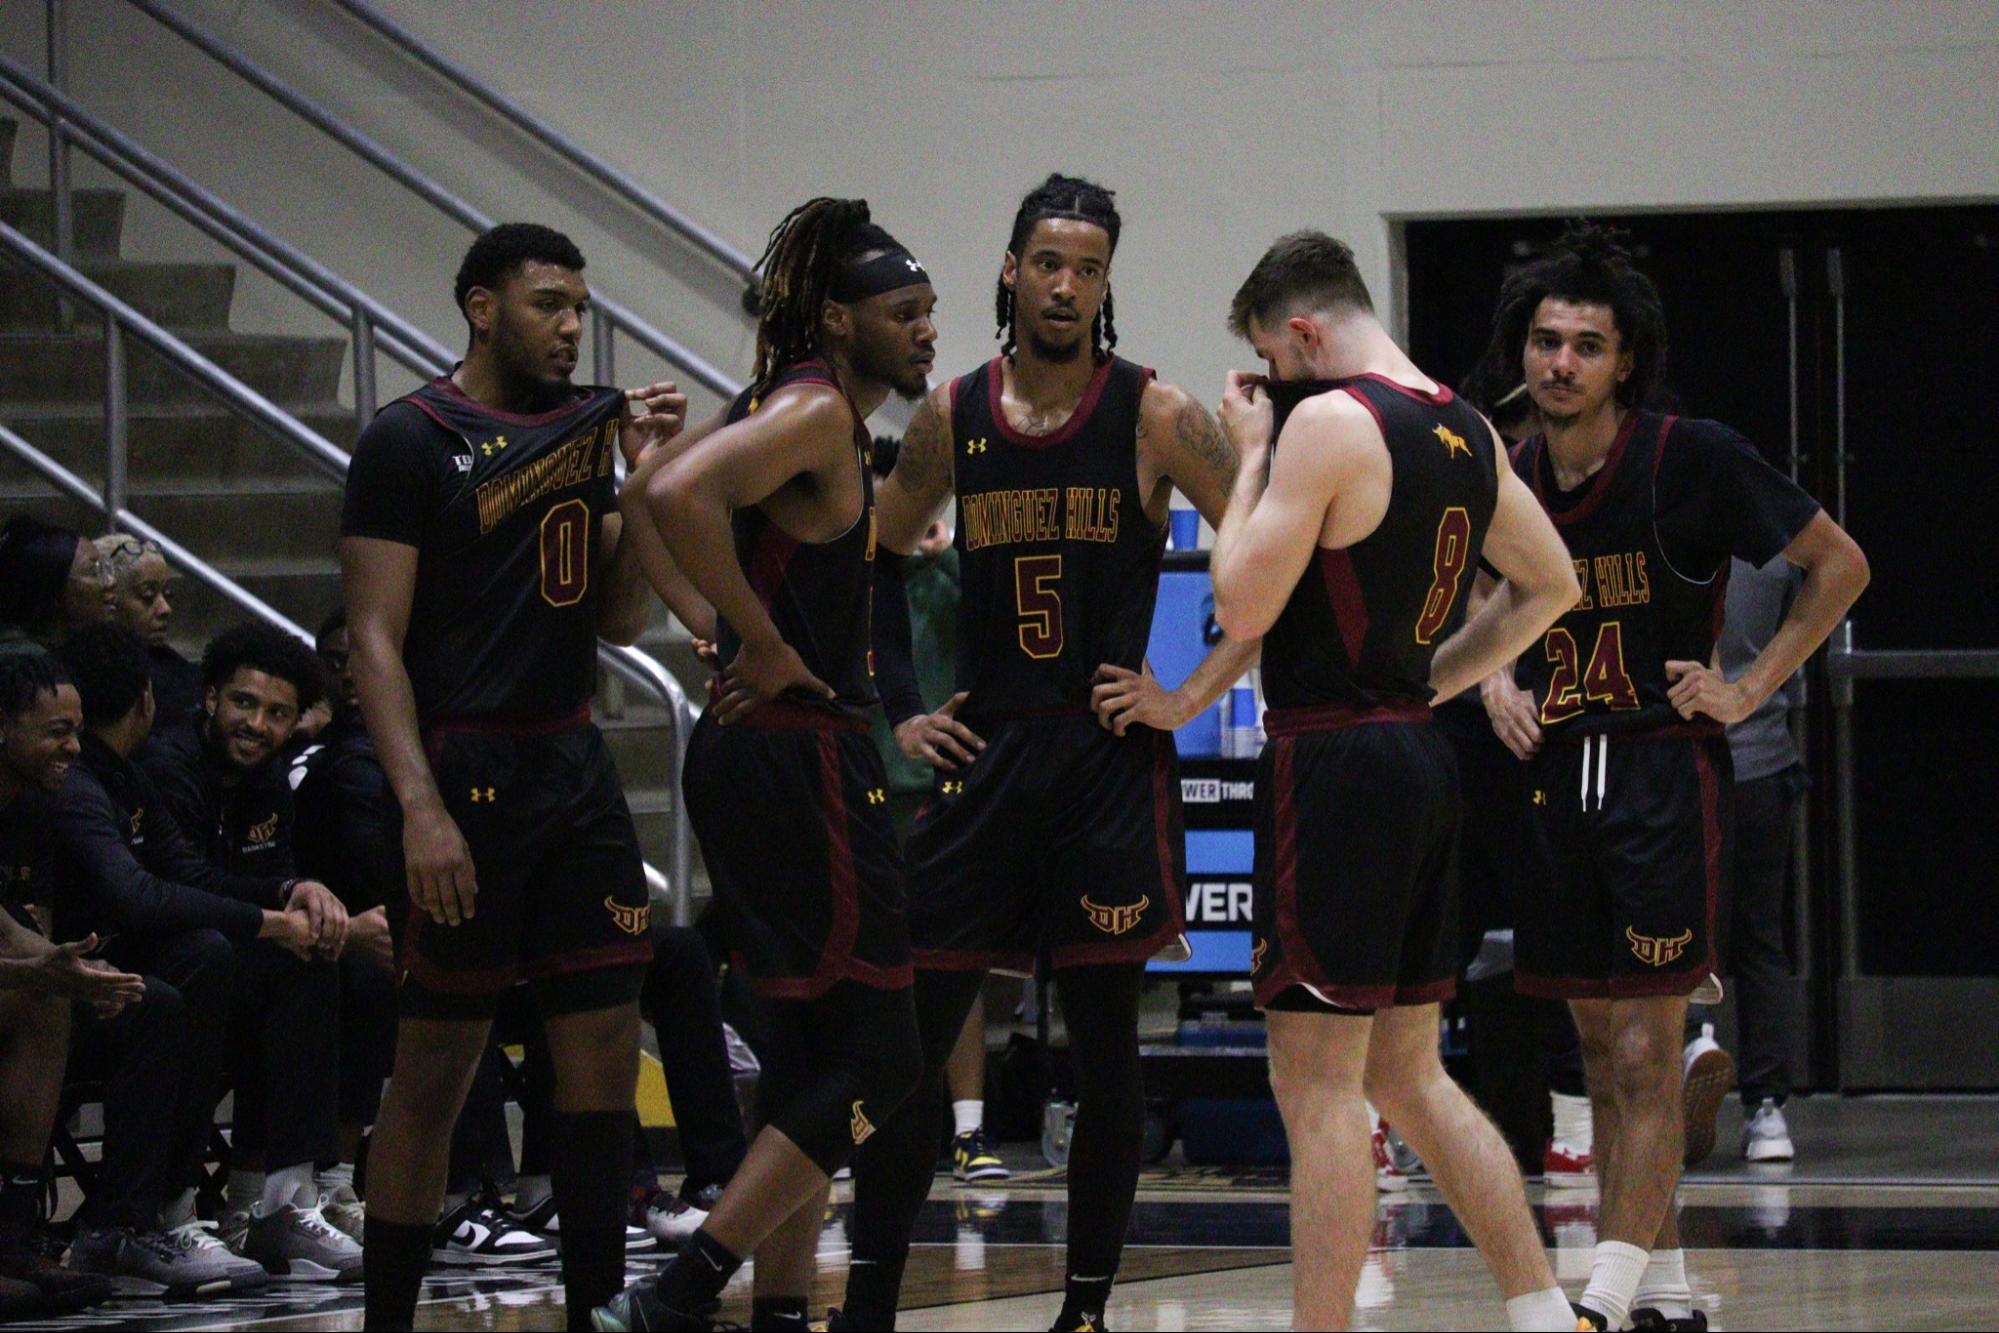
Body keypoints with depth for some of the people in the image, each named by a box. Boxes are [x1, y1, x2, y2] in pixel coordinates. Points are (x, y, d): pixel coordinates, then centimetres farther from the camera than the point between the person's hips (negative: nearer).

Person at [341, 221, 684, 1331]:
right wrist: (419, 805, -21)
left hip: (575, 765, 7)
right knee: (435, 1066, -2)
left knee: (604, 1047, 4)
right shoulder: (412, 439, -7)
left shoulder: (584, 425, 13)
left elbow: (620, 617, 14)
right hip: (468, 770, -7)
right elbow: (375, 640, -12)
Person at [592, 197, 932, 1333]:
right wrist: (765, 646, -21)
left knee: (815, 1046, 14)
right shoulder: (815, 411, -13)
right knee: (878, 1055, -9)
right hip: (801, 757, -11)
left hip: (770, 758, 11)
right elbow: (680, 498, -29)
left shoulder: (798, 411, 16)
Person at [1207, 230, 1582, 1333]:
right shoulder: (1468, 432, 11)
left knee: (1317, 1085, -5)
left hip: (1334, 762, -9)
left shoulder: (1329, 423, -15)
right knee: (1407, 1074, 17)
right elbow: (1550, 586, 23)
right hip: (1418, 755, 9)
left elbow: (1241, 608, -15)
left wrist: (1253, 454, -5)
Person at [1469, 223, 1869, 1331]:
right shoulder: (1510, 480, 4)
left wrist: (1752, 687, -6)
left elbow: (1839, 565, -2)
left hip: (1665, 775, -6)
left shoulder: (1693, 459, -11)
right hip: (1559, 774, 6)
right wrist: (1497, 684, 5)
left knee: (1645, 1060, -9)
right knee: (1602, 1058, 9)